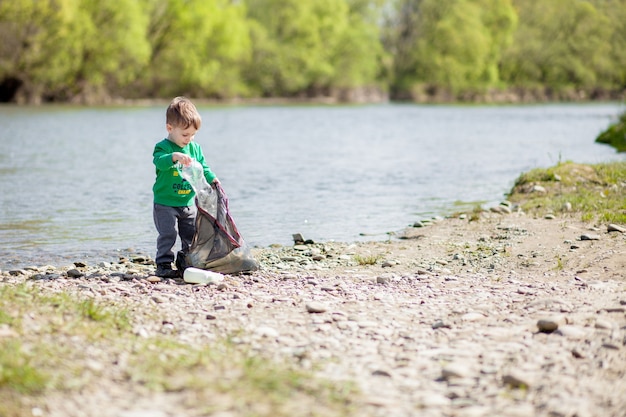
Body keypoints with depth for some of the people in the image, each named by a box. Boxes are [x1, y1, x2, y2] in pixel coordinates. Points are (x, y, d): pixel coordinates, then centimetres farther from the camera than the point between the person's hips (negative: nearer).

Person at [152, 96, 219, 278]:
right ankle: (163, 265, -3)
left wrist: (212, 178, -8)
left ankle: (184, 264, 24)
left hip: (188, 203, 6)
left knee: (191, 235, 11)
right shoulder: (163, 147, -13)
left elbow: (202, 168, 12)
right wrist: (175, 156, -52)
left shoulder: (195, 148, 7)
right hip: (165, 203, -6)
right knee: (168, 234, -11)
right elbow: (159, 161, -34)